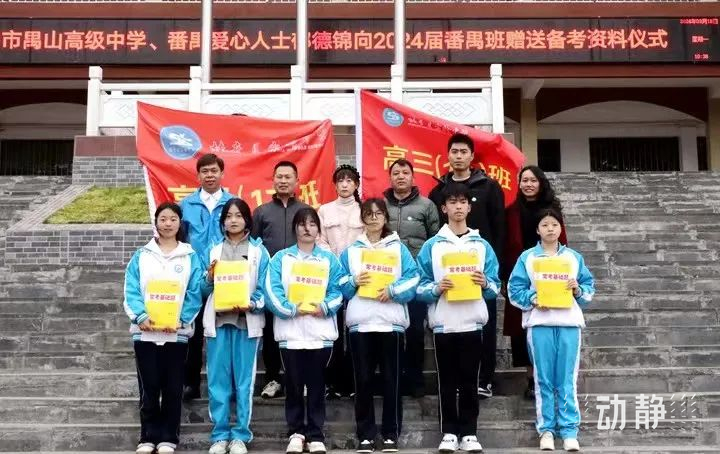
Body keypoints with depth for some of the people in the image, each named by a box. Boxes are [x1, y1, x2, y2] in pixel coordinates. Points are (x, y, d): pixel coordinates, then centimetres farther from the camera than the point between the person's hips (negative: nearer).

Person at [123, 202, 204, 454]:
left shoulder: (190, 257, 5)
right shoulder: (141, 255, 7)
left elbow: (194, 294, -1)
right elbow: (131, 291, 0)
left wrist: (181, 320, -15)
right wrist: (141, 317, -16)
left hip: (177, 332, 0)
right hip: (145, 331, 1)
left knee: (173, 387, 5)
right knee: (148, 387, 6)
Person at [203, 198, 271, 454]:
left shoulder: (259, 251, 5)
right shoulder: (214, 250, 12)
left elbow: (264, 289, 0)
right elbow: (207, 290, 12)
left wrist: (251, 305, -17)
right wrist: (210, 278, -8)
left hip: (247, 321, -2)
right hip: (218, 320, 2)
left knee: (244, 380, 1)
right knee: (217, 380, 2)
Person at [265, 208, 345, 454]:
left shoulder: (329, 259, 9)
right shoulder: (281, 258, 6)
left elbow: (337, 291, 0)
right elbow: (272, 290, -5)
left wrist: (324, 307, -18)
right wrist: (292, 309, -18)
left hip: (321, 332, 0)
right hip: (290, 332, 0)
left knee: (316, 385, 6)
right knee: (293, 384, 6)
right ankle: (296, 433, 18)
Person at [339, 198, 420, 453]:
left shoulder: (399, 248, 8)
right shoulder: (350, 250, 12)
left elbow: (412, 281, -2)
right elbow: (341, 287, 9)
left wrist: (392, 291, -16)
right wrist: (353, 282, -10)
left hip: (391, 322, -1)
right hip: (360, 323, 1)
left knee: (391, 379, 3)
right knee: (363, 380, 4)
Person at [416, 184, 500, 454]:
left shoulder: (482, 245, 8)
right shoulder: (432, 246, 4)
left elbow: (495, 288, 7)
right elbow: (420, 287, 2)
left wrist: (485, 284, -14)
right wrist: (436, 288, -17)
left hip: (472, 323, 1)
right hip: (443, 323, -1)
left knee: (469, 381, 6)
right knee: (447, 381, 6)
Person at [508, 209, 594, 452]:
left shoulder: (574, 257, 13)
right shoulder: (527, 257, 7)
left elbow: (590, 287, 12)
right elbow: (515, 290, 2)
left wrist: (578, 289, -8)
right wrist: (532, 300, -13)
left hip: (569, 322, 1)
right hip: (539, 322, -1)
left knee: (567, 379, 0)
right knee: (544, 379, 1)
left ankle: (569, 429, 5)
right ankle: (546, 429, 8)